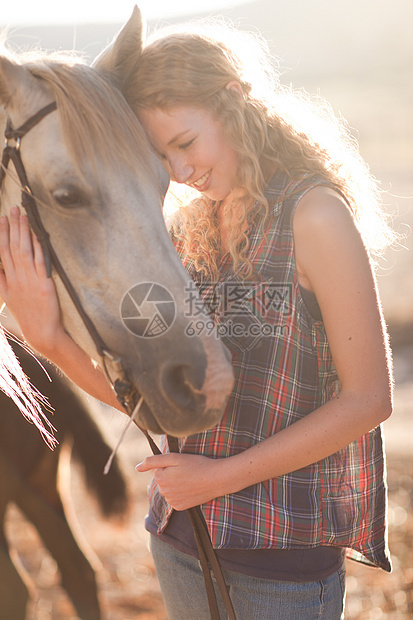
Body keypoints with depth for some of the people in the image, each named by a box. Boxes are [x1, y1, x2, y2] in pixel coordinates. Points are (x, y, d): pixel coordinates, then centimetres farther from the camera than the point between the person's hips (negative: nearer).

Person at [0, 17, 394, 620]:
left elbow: (368, 399, -15)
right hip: (182, 536, 6)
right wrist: (51, 336, -13)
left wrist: (223, 475, -15)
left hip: (285, 553, -6)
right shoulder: (187, 229, 5)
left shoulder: (315, 215, -14)